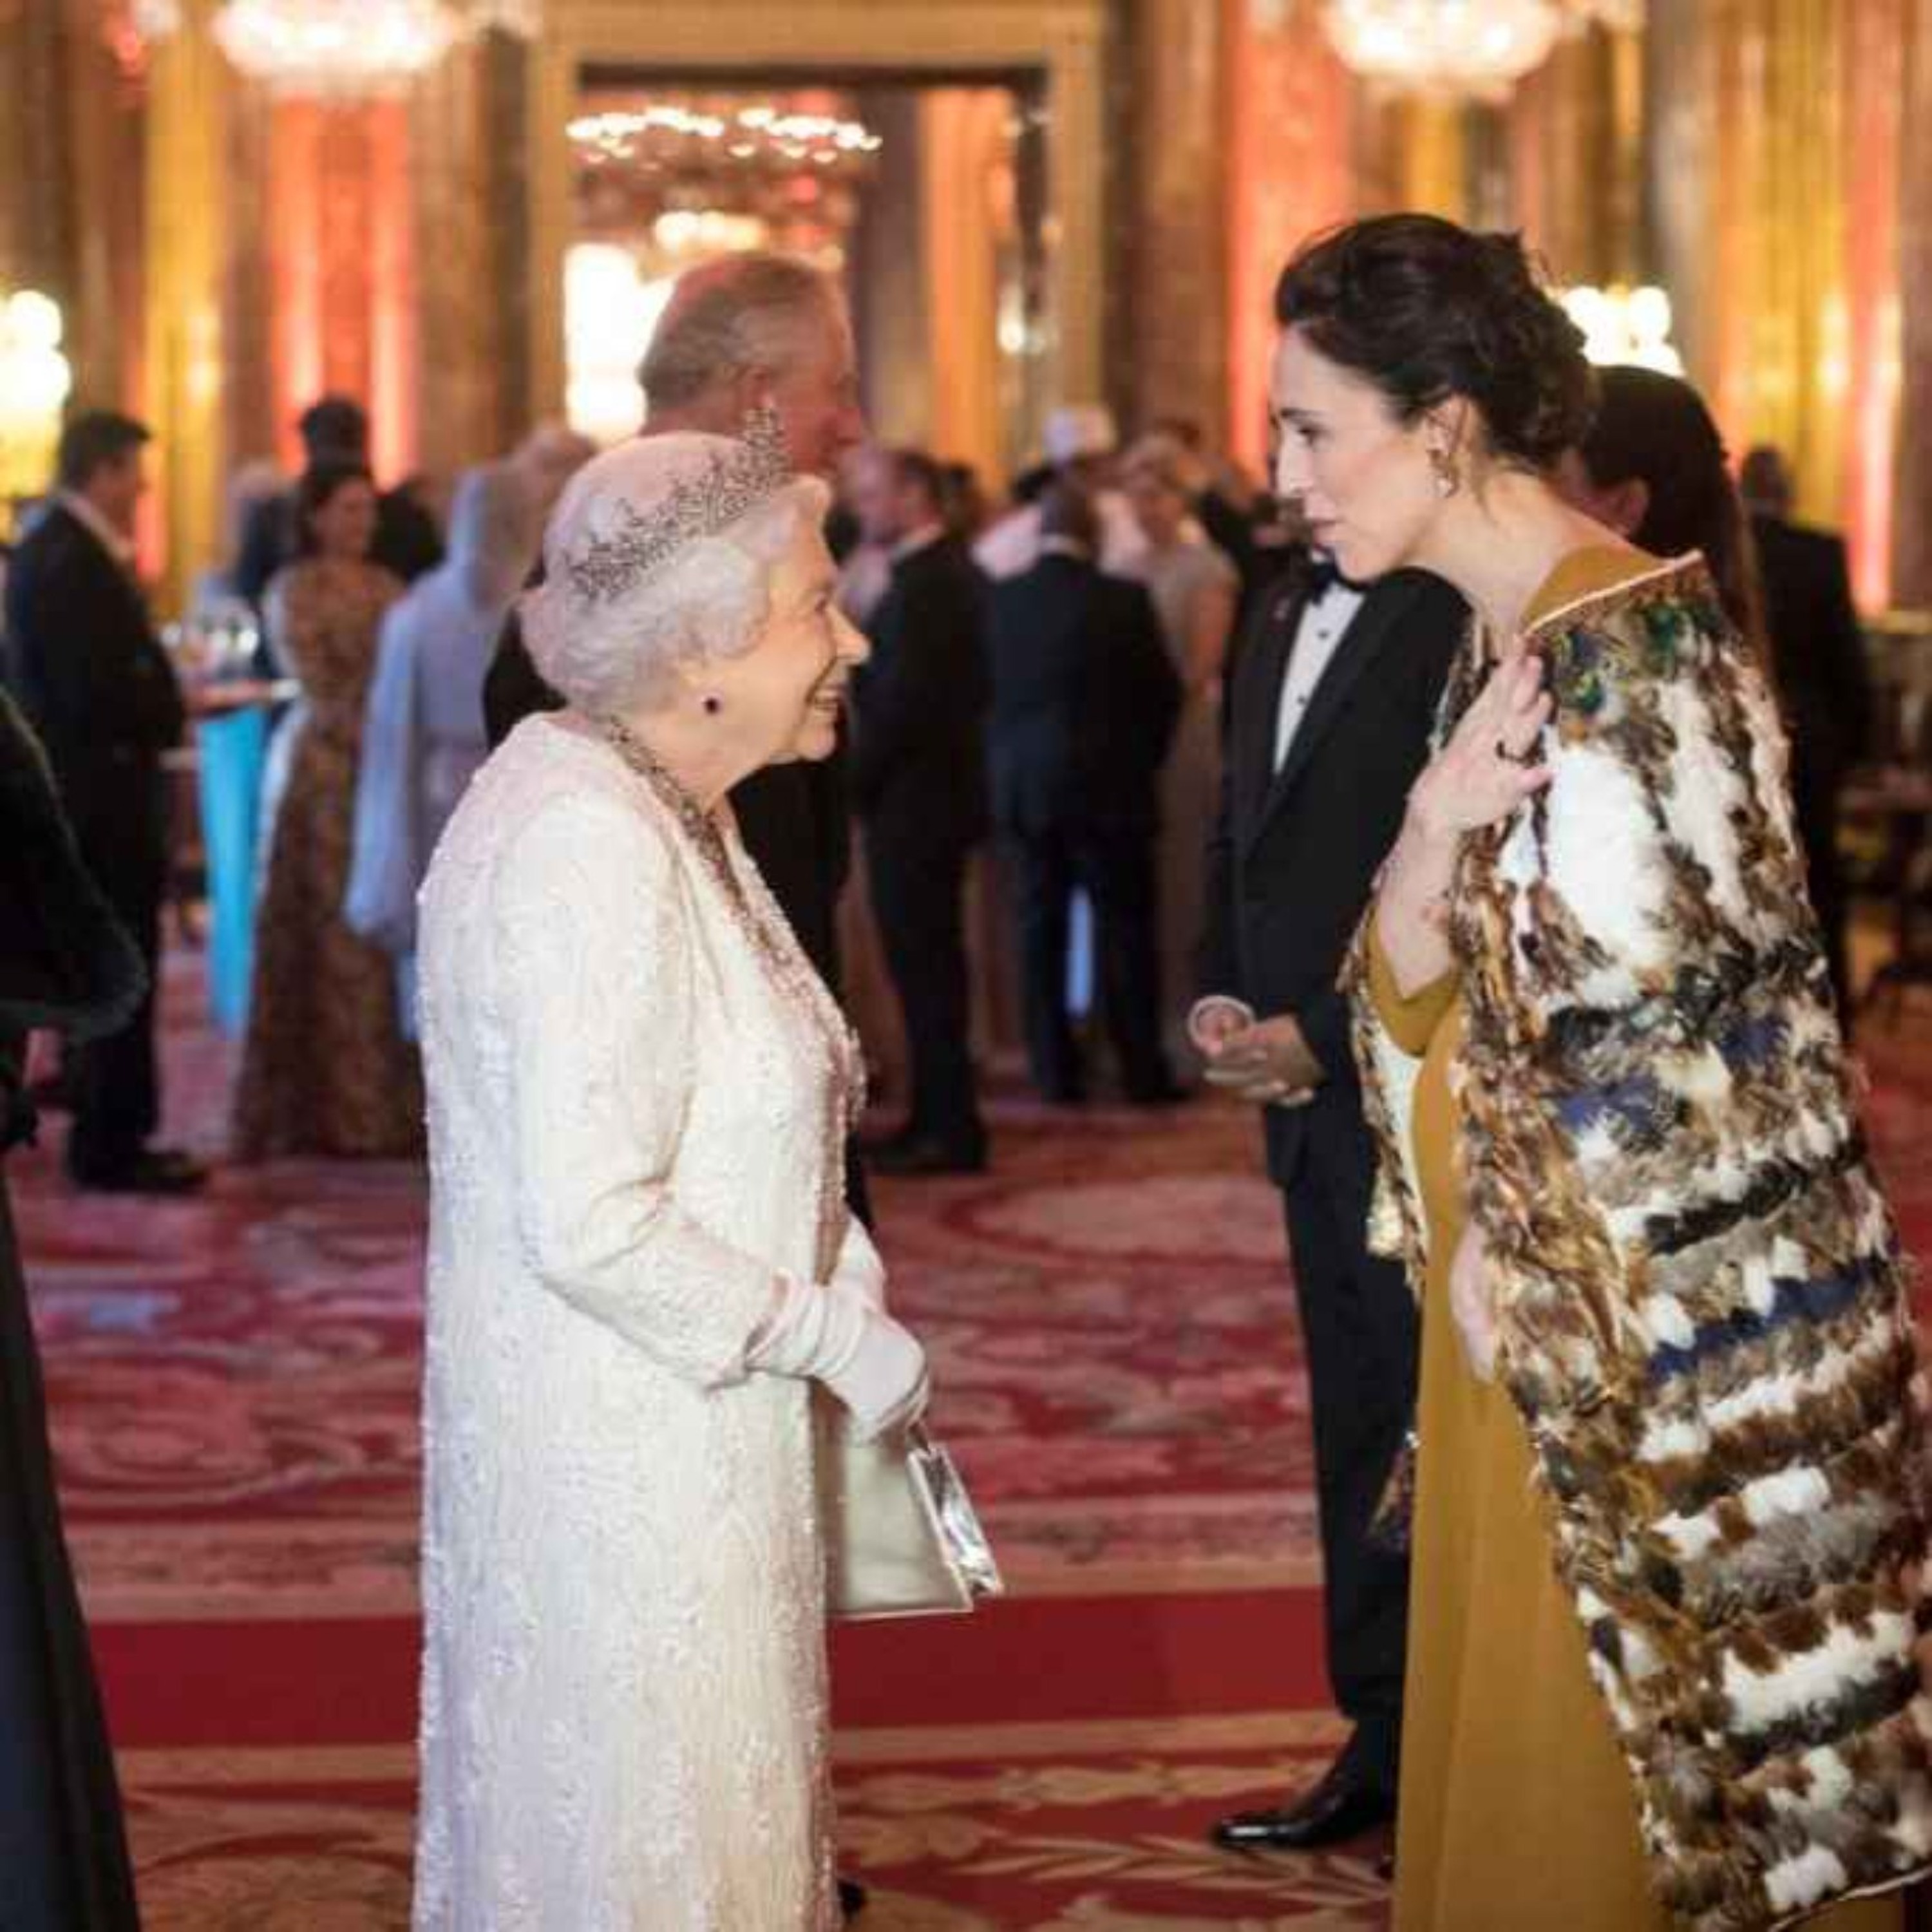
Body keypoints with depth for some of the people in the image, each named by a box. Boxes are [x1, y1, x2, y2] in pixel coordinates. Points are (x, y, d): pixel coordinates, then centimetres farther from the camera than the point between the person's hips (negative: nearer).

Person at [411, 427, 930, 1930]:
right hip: (623, 1455, -10)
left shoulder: (664, 803, 7)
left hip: (674, 1425, 10)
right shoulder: (589, 846, -24)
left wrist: (844, 1284, 1)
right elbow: (591, 1226, -27)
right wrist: (834, 1335, -17)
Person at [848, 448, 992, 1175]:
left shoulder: (923, 583, -18)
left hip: (910, 800, -10)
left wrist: (857, 780, -10)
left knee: (923, 965, -4)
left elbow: (900, 700, -22)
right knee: (932, 964, 14)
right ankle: (938, 1118, 20)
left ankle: (948, 1129, -1)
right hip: (943, 791, 10)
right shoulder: (955, 571, 12)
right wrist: (865, 775, 13)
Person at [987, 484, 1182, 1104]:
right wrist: (1141, 759, 13)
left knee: (1039, 932, 9)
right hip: (1107, 789, -3)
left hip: (1019, 790, 3)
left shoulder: (997, 601, -3)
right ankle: (1143, 1072, 5)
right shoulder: (1122, 600, -10)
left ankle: (1055, 1072, 10)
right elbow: (1164, 692, -3)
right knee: (1123, 929, 5)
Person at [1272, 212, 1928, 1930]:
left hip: (1644, 1329, -8)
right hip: (1520, 1307, 8)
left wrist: (1526, 1281, -10)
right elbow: (1416, 988, 5)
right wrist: (1431, 828, -14)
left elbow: (1661, 1048, -19)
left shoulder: (1634, 651, -18)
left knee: (1618, 1785, 2)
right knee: (1507, 1757, 16)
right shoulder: (1495, 643, 8)